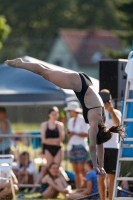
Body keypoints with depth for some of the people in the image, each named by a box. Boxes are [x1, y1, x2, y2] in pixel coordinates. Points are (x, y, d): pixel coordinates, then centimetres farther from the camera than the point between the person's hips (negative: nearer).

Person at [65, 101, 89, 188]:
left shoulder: (83, 120, -5)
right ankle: (78, 189, 3)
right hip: (72, 146, 7)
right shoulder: (71, 121, 15)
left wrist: (75, 133, -15)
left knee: (81, 170, -13)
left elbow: (86, 134, -10)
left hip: (81, 146, -7)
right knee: (76, 171, 3)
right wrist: (69, 134, -2)